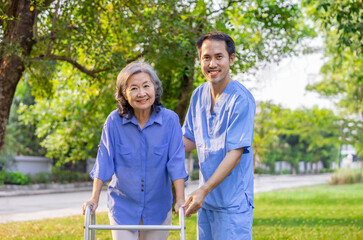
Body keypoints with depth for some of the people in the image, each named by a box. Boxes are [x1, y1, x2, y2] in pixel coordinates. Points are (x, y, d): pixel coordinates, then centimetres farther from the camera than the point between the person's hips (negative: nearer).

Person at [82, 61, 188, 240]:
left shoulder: (170, 120, -11)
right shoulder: (114, 121, -11)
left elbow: (176, 163, -10)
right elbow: (104, 162, -5)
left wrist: (180, 200, -16)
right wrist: (94, 198, -5)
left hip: (158, 208, 1)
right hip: (123, 208, -1)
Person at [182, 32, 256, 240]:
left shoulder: (241, 99, -16)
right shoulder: (199, 95, 6)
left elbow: (235, 154, -20)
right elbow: (189, 139, 17)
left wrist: (203, 190, -26)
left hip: (233, 201, -7)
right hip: (206, 200, 7)